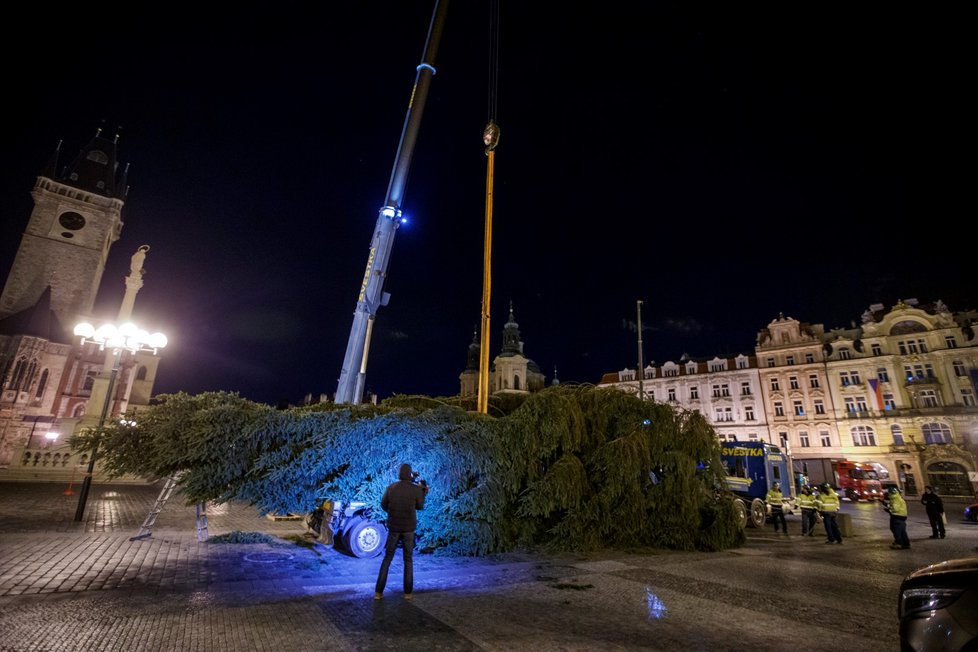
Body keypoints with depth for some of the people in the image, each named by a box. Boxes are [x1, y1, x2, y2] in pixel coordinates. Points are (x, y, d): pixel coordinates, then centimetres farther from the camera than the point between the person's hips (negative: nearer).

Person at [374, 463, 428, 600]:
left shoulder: (391, 488, -4)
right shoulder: (416, 489, -10)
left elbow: (383, 505, 4)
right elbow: (420, 506, 4)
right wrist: (423, 492, 15)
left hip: (393, 528, 1)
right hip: (409, 528, -1)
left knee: (387, 559, 12)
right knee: (408, 561, 12)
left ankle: (378, 591, 10)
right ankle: (408, 592, 13)